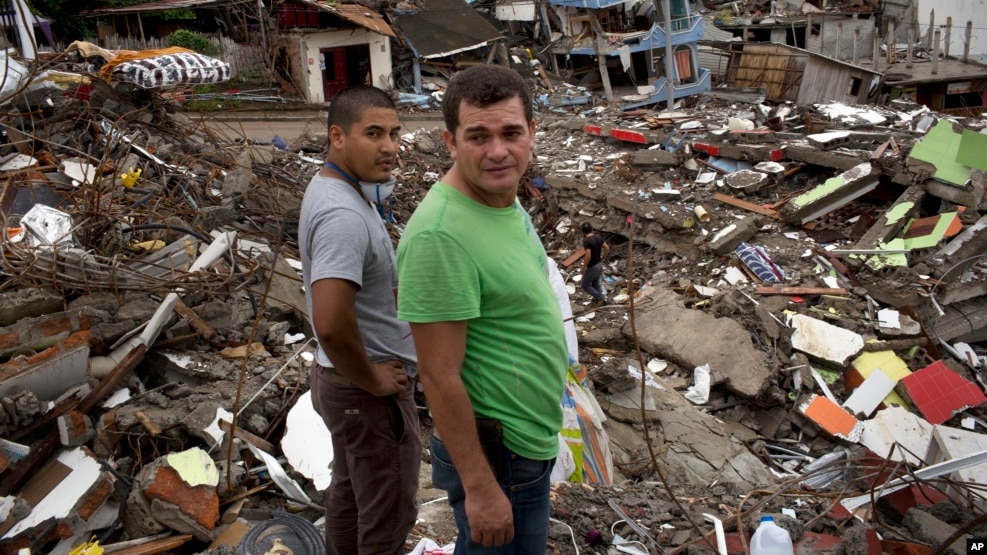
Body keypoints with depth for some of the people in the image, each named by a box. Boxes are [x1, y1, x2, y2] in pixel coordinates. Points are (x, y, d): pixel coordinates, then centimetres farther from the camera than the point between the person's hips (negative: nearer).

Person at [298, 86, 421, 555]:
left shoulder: (329, 187, 4)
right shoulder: (344, 215, -28)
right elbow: (331, 323, -38)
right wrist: (371, 380, -21)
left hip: (341, 378, 10)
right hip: (369, 392, -10)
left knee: (348, 494, 25)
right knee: (388, 516, 8)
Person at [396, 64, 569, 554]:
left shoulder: (504, 199, 1)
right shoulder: (441, 235, -28)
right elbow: (439, 376, -25)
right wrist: (480, 487, -20)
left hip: (530, 441, 9)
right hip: (497, 456, -9)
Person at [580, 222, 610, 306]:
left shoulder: (586, 241, -25)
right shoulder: (599, 237, -2)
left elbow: (588, 256, -30)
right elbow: (607, 248, 5)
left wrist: (584, 267, -16)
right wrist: (602, 258, 20)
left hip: (592, 267, -8)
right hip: (599, 265, 8)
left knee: (585, 285, 10)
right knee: (596, 284, 22)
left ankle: (600, 297, 7)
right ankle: (599, 298, 30)